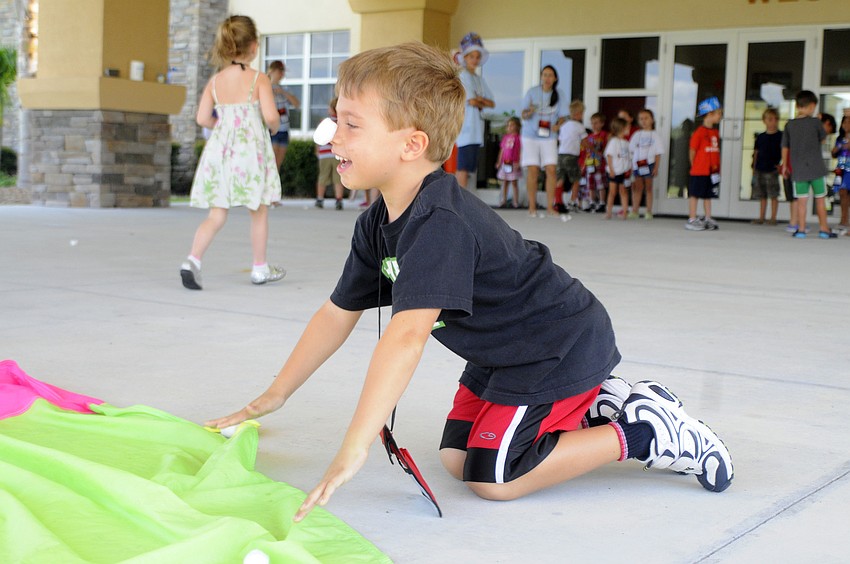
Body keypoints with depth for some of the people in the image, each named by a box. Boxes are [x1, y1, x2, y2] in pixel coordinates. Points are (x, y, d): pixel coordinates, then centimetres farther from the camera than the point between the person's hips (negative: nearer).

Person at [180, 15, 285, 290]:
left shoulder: (215, 81, 5)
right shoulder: (259, 79, -8)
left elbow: (203, 118, 2)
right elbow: (270, 116, -16)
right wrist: (275, 127, 6)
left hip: (220, 150, 4)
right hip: (250, 151, -4)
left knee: (216, 216, 5)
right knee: (259, 212, 14)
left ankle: (192, 260, -15)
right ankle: (260, 268, 24)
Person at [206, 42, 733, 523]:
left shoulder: (439, 224, -33)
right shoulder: (378, 224, -2)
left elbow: (406, 336, -43)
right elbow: (337, 314, 7)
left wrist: (353, 451, -45)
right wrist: (274, 397, 9)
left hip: (562, 348, -9)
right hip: (506, 351, 9)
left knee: (491, 477, -11)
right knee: (456, 457, 9)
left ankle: (644, 433, -1)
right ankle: (595, 405, 17)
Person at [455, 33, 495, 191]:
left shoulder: (480, 79, 20)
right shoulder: (463, 76, -4)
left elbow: (492, 103, 13)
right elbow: (471, 101, -13)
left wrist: (479, 100, -4)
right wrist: (484, 103, 4)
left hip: (477, 129, 8)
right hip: (465, 126, -8)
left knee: (468, 167, 7)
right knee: (464, 167, -12)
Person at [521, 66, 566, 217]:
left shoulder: (559, 94, 1)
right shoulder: (532, 92, -5)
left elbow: (561, 117, 6)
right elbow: (523, 115, -4)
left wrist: (557, 125, -16)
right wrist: (529, 112, -27)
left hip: (549, 137, 2)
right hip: (531, 136, -2)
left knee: (551, 170, -6)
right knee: (532, 170, -4)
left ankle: (550, 206, 0)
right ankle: (532, 207, 3)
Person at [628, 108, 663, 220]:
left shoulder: (654, 135, 2)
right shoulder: (637, 134, 9)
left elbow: (658, 153, 0)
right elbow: (631, 151, 10)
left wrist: (656, 167, -7)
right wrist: (630, 165, 3)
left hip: (649, 164, -2)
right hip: (637, 165, 3)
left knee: (648, 188, 4)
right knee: (637, 187, 3)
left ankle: (648, 212, 7)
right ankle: (635, 211, 7)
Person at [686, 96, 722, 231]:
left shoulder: (715, 132, 11)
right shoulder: (699, 132, -12)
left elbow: (716, 151, 15)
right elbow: (692, 151, -8)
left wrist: (716, 167, 10)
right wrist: (694, 166, -4)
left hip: (712, 170, 7)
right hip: (699, 171, -7)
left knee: (708, 195, 12)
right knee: (694, 194, 0)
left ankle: (708, 219, 18)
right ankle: (692, 220, 4)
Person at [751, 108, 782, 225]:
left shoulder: (780, 136, 0)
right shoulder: (760, 137, 10)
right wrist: (754, 167, 11)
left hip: (773, 169, -4)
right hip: (760, 169, 4)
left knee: (774, 195, -2)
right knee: (762, 195, 8)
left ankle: (773, 218, 4)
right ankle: (761, 217, 14)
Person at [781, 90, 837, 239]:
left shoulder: (790, 125, 0)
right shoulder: (815, 122, -8)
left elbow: (785, 147, 6)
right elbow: (823, 137, 9)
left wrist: (784, 165, 19)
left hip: (798, 170, 2)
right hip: (816, 168, -2)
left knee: (801, 201, 4)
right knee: (820, 200, 8)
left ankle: (801, 229, 3)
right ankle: (824, 229, 14)